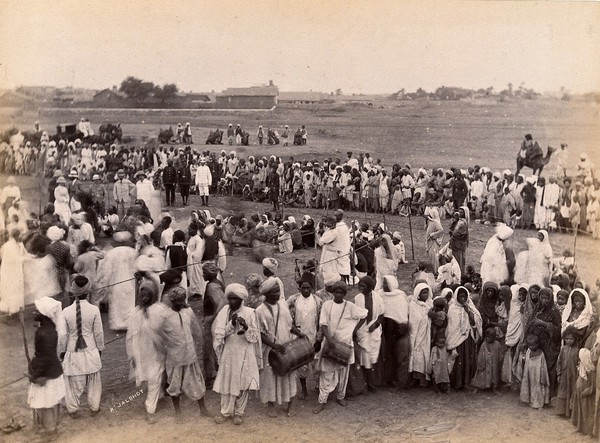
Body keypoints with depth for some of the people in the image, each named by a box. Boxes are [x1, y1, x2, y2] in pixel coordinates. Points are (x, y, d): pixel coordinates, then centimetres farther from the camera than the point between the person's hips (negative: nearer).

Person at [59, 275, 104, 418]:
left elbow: (63, 335, -6)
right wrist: (100, 348, 10)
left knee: (73, 382, 16)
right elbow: (98, 332, -6)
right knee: (93, 382, 18)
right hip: (90, 351, 0)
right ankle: (94, 407, 32)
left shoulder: (66, 311, -14)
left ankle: (73, 409, 29)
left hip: (73, 352, 0)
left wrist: (62, 350, 10)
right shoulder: (94, 310, -16)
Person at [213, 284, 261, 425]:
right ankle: (226, 412, 23)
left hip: (244, 354, -2)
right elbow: (219, 333, -6)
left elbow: (254, 337, -7)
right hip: (229, 353, 2)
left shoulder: (249, 312, -9)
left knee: (243, 383, 5)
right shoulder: (224, 311, -1)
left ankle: (239, 412, 21)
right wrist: (232, 324, -22)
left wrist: (246, 327, -26)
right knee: (227, 382, 8)